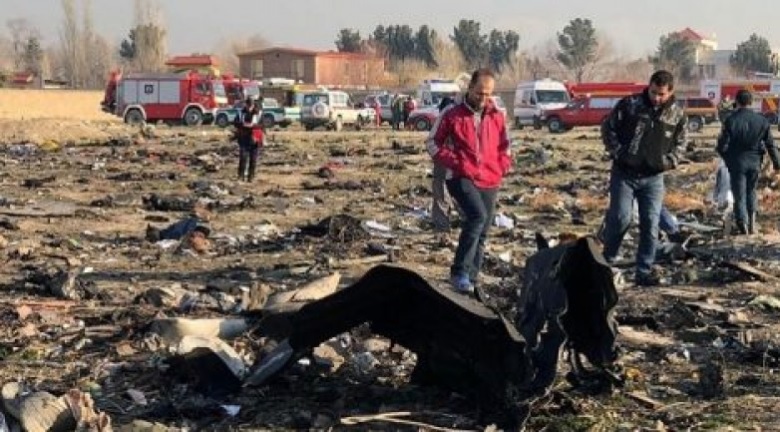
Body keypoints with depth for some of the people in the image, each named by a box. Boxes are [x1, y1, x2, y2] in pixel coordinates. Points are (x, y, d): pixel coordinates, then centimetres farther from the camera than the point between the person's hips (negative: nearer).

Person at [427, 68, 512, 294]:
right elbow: (434, 143, 3)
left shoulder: (496, 117, 10)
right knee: (477, 216, -28)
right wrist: (455, 162, -8)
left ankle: (471, 281, 18)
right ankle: (459, 272, -23)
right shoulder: (452, 114, -2)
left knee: (482, 233, 7)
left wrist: (502, 167, 4)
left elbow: (504, 147, 22)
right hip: (462, 179, -5)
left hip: (490, 183, 5)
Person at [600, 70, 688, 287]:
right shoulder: (629, 104, -7)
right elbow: (608, 128, 1)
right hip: (624, 173, -2)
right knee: (621, 218, -8)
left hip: (653, 177, 3)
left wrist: (670, 161, 0)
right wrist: (617, 152, -8)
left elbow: (681, 141, 15)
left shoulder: (677, 114, 1)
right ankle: (606, 261, 12)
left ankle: (645, 271, 9)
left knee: (651, 224, 1)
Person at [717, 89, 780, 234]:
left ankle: (743, 226, -2)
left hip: (737, 163, -3)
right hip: (754, 162, 3)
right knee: (751, 191, 21)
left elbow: (722, 146, -11)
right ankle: (752, 223, 14)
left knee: (740, 195, 5)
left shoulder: (731, 120, -12)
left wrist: (727, 158, 9)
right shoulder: (761, 120, -3)